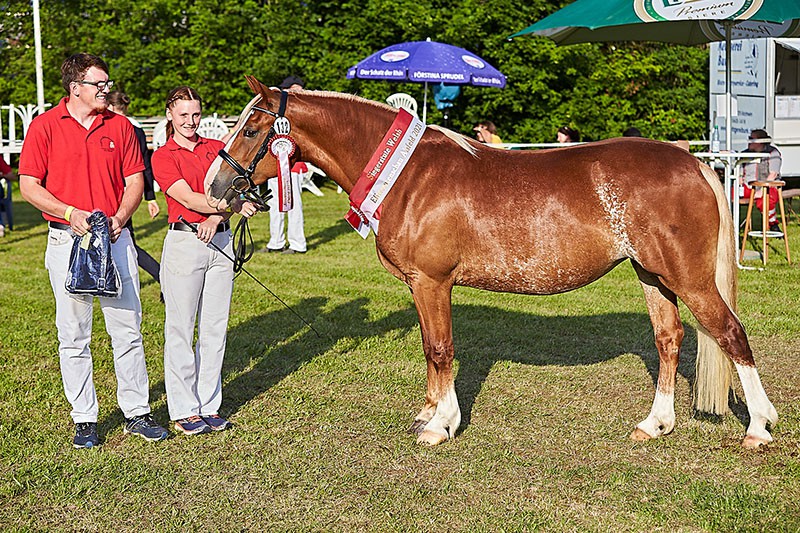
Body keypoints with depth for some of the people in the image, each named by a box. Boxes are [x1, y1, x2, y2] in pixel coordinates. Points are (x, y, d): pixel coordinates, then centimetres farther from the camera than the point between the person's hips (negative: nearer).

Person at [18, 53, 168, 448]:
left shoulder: (119, 126, 7)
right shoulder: (44, 126, -2)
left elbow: (134, 179, 9)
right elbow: (29, 185, -3)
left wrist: (120, 217, -8)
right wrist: (70, 213, -16)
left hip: (115, 238, 3)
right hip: (67, 239, -2)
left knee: (128, 329, 5)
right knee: (74, 336, 4)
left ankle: (136, 412, 17)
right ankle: (84, 419, 15)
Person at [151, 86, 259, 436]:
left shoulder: (217, 149, 12)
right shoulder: (163, 157, -1)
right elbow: (189, 199, -12)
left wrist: (216, 218, -17)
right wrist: (235, 206, -20)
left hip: (220, 242, 4)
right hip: (184, 243, -4)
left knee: (216, 327, 7)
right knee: (181, 329, 0)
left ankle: (209, 405, 17)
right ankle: (184, 410, 9)